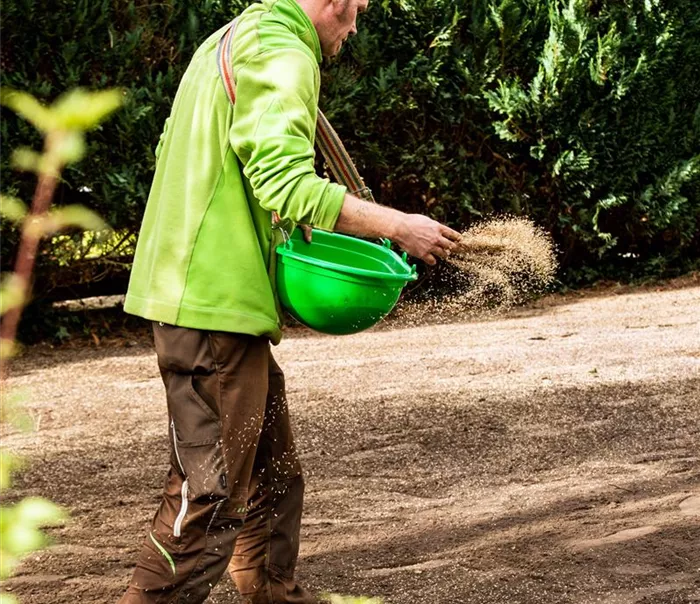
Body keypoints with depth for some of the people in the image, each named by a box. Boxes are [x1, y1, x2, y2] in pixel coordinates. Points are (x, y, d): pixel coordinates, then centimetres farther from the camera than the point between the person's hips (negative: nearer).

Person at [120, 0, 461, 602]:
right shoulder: (283, 59, -13)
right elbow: (287, 184, -25)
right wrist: (398, 225, -20)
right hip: (216, 305, -11)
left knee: (273, 473, 20)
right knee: (211, 495, -8)